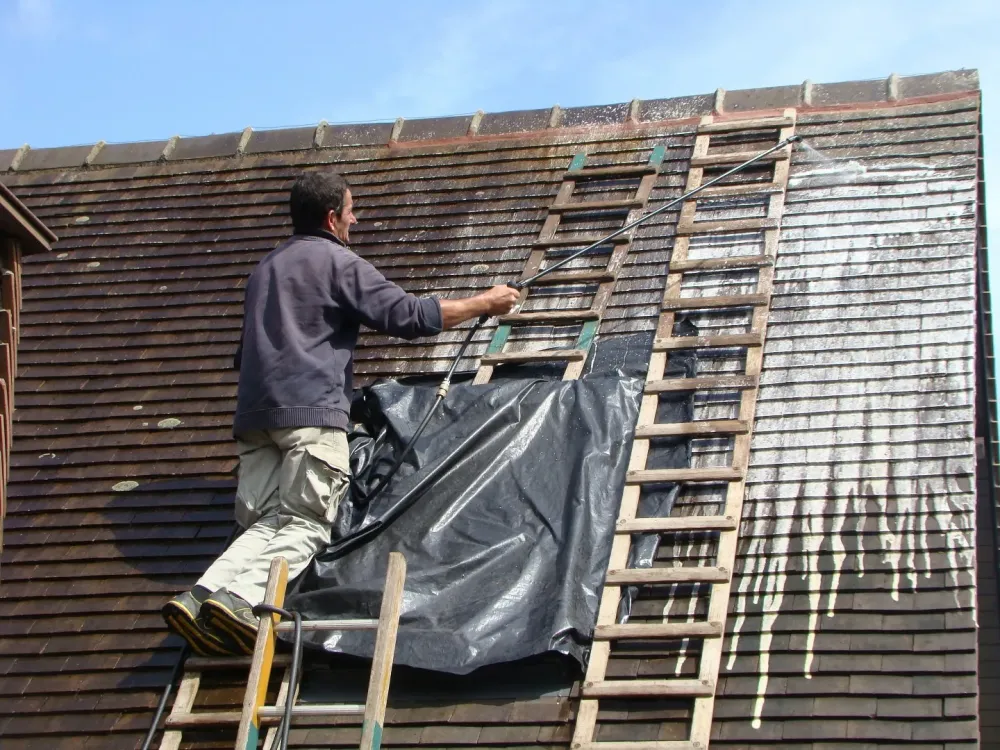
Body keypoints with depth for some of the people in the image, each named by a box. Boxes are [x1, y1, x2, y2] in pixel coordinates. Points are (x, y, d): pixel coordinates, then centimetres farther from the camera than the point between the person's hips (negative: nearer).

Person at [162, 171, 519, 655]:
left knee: (264, 523, -2)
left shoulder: (264, 269, 29)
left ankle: (204, 594, -26)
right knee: (304, 525, -13)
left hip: (254, 414, 7)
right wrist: (484, 304, 8)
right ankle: (237, 596, -35)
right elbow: (407, 316, -2)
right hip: (312, 410, -7)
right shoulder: (337, 262, 5)